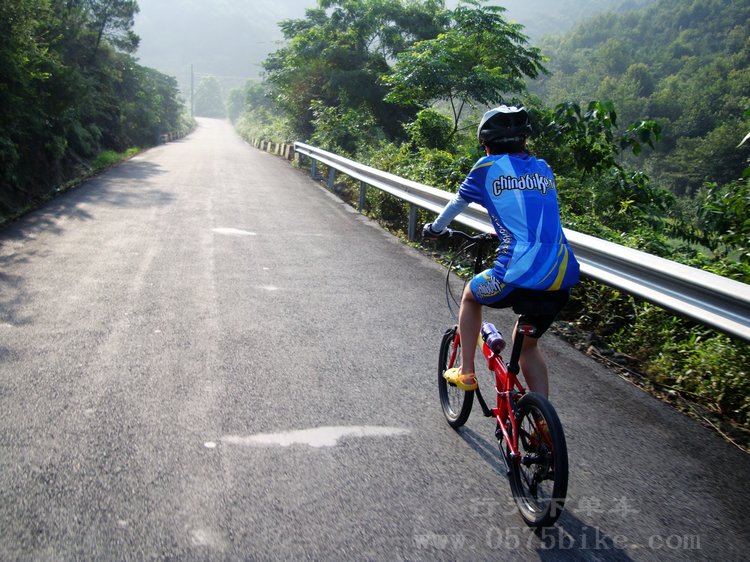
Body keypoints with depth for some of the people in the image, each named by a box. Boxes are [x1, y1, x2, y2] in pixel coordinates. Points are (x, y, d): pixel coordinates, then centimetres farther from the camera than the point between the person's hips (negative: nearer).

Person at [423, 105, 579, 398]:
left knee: (471, 294, 28)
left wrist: (434, 228, 38)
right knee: (527, 344, 27)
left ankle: (466, 372, 30)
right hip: (563, 280, 5)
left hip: (520, 278, -5)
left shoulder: (488, 166, 5)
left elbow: (457, 203, 19)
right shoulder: (543, 169, 19)